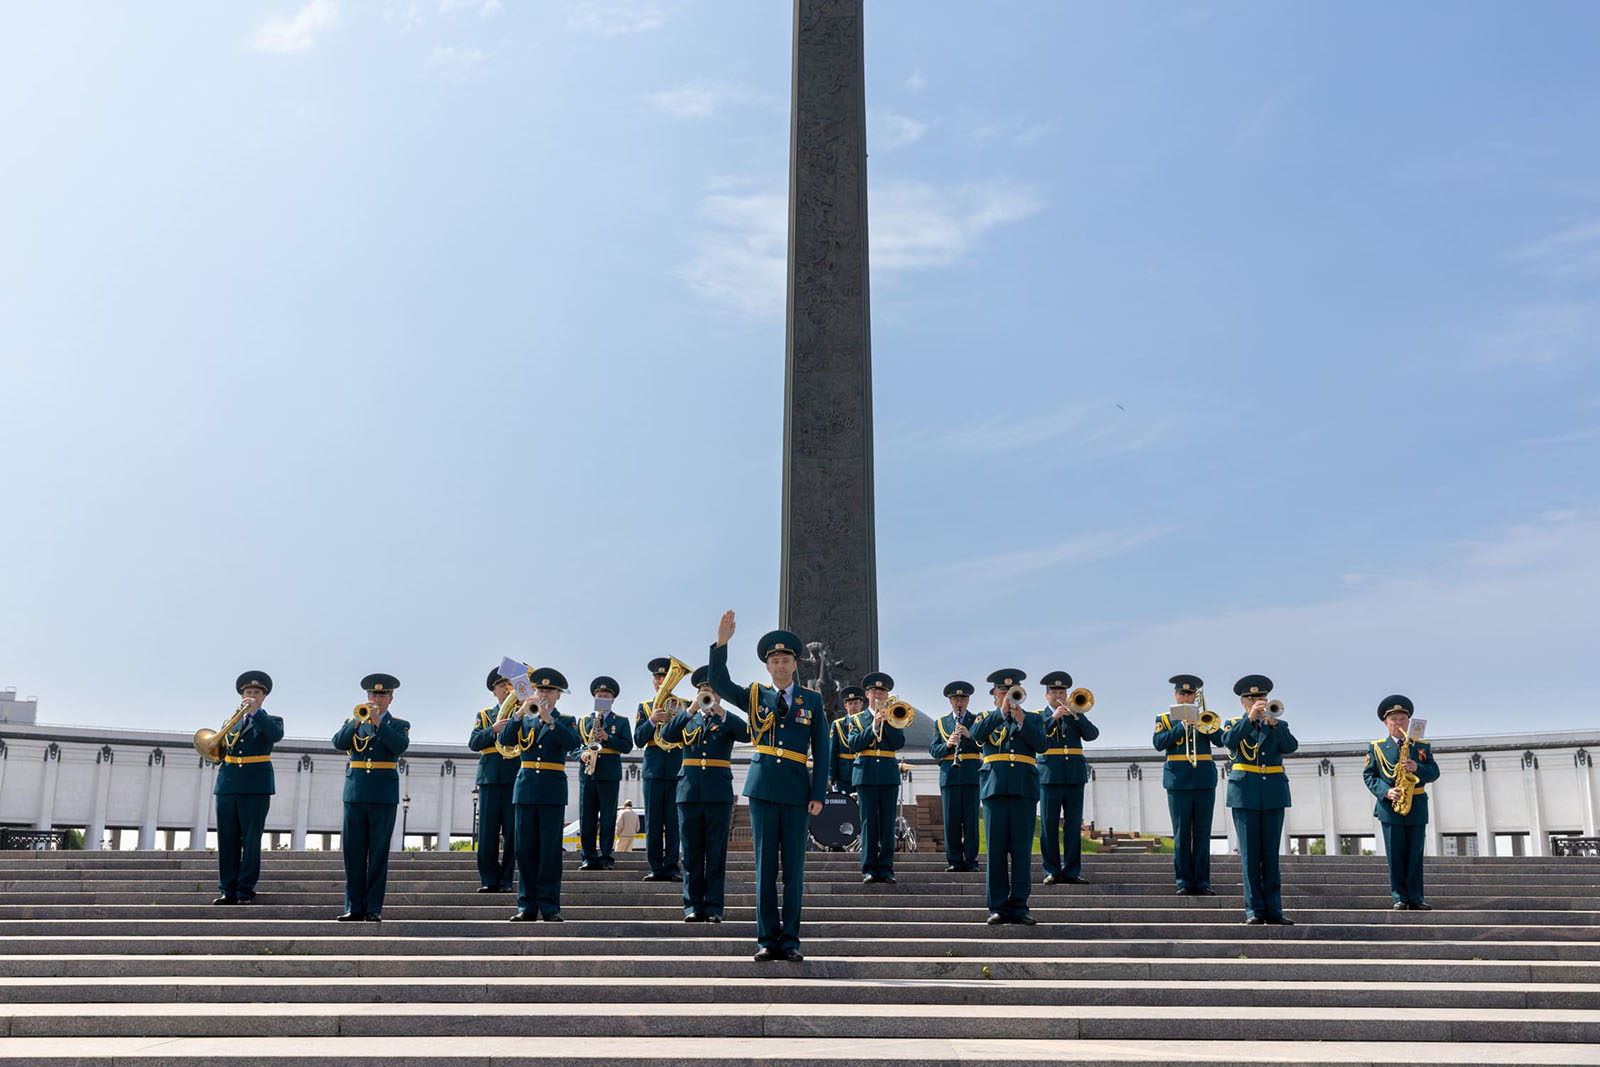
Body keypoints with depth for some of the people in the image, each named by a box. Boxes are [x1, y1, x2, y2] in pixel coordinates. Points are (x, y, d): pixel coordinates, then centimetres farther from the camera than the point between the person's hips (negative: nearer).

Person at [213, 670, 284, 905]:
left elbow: (276, 734, -14)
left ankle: (245, 891, 2)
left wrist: (255, 712, -19)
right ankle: (228, 891, 8)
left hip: (255, 787, -4)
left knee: (251, 841, -4)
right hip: (227, 785, 4)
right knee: (227, 841, 3)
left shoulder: (271, 721, 9)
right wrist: (219, 746, -4)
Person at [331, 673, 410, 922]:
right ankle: (354, 907, 7)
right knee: (353, 852, 1)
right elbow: (339, 743, -2)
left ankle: (374, 908, 2)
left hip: (384, 795, -2)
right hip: (355, 793, 2)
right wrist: (358, 721, -14)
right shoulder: (353, 722, 17)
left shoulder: (399, 725, 10)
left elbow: (400, 746, -11)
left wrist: (378, 722, -14)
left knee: (379, 853, -2)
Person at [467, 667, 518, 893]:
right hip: (490, 777, 1)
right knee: (487, 831, -2)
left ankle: (506, 880, 4)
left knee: (511, 831, -2)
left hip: (515, 777, -1)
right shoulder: (484, 715, 17)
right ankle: (489, 879, 5)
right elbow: (473, 743, 4)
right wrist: (493, 730, -12)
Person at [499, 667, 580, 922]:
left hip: (553, 791, -2)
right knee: (526, 849, 2)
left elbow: (573, 742, -12)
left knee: (550, 850, -4)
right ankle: (527, 906, 8)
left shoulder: (566, 721, 9)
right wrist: (520, 712, -13)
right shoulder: (524, 719, 15)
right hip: (525, 788, 2)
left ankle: (549, 906, 0)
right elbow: (505, 740, -3)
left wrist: (549, 719, -19)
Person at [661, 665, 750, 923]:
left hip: (719, 793, -1)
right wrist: (692, 709, -14)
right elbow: (666, 734, -5)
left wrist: (719, 711, -18)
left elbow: (746, 734, -11)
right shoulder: (687, 719, 14)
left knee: (716, 854, 0)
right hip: (689, 792, 1)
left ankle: (713, 907, 5)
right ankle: (693, 906, 9)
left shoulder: (727, 720, 10)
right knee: (692, 854, 3)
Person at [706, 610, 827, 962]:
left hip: (797, 790, 0)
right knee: (765, 865, 3)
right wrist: (721, 643, -19)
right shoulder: (755, 695, 8)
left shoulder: (812, 700, 7)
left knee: (794, 866, 3)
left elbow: (821, 751, 5)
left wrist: (818, 794, -3)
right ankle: (767, 939, 9)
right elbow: (719, 684, -7)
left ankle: (790, 939, 10)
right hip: (763, 787, 0)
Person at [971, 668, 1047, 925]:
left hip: (1024, 790, 0)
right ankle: (998, 907, 2)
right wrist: (1002, 712, -12)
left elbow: (1041, 744, -2)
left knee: (1022, 851, -1)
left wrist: (1021, 719, -12)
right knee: (996, 850, -2)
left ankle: (1019, 906, 4)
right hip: (994, 788, 0)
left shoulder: (1033, 718, 16)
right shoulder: (987, 719, 15)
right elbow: (976, 735, -8)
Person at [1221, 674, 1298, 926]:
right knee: (1250, 854, -2)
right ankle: (1254, 911, 0)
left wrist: (1273, 723, -20)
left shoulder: (1278, 725, 14)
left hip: (1273, 795, 2)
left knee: (1271, 854, 2)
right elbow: (1229, 740, -14)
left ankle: (1273, 911, 5)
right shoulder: (1233, 725, 9)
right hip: (1245, 795, -2)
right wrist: (1250, 717, -23)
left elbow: (1291, 746, -6)